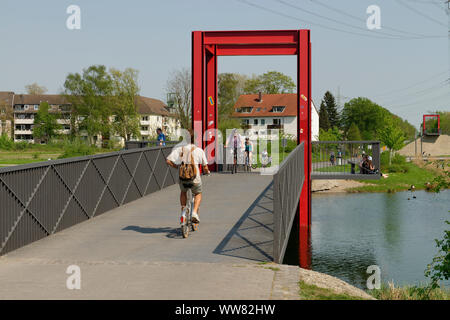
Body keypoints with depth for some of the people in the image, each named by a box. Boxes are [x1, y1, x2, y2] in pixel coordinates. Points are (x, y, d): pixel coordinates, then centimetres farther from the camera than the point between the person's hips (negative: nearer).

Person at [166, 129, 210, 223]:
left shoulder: (179, 149, 3)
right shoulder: (199, 150, 0)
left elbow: (168, 160, -5)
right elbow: (205, 167, 3)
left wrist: (176, 167, 13)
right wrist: (207, 171, 27)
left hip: (182, 177, 2)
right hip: (194, 178, -1)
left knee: (183, 192, 35)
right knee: (198, 194, 28)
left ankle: (183, 210, 19)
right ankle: (195, 212, 8)